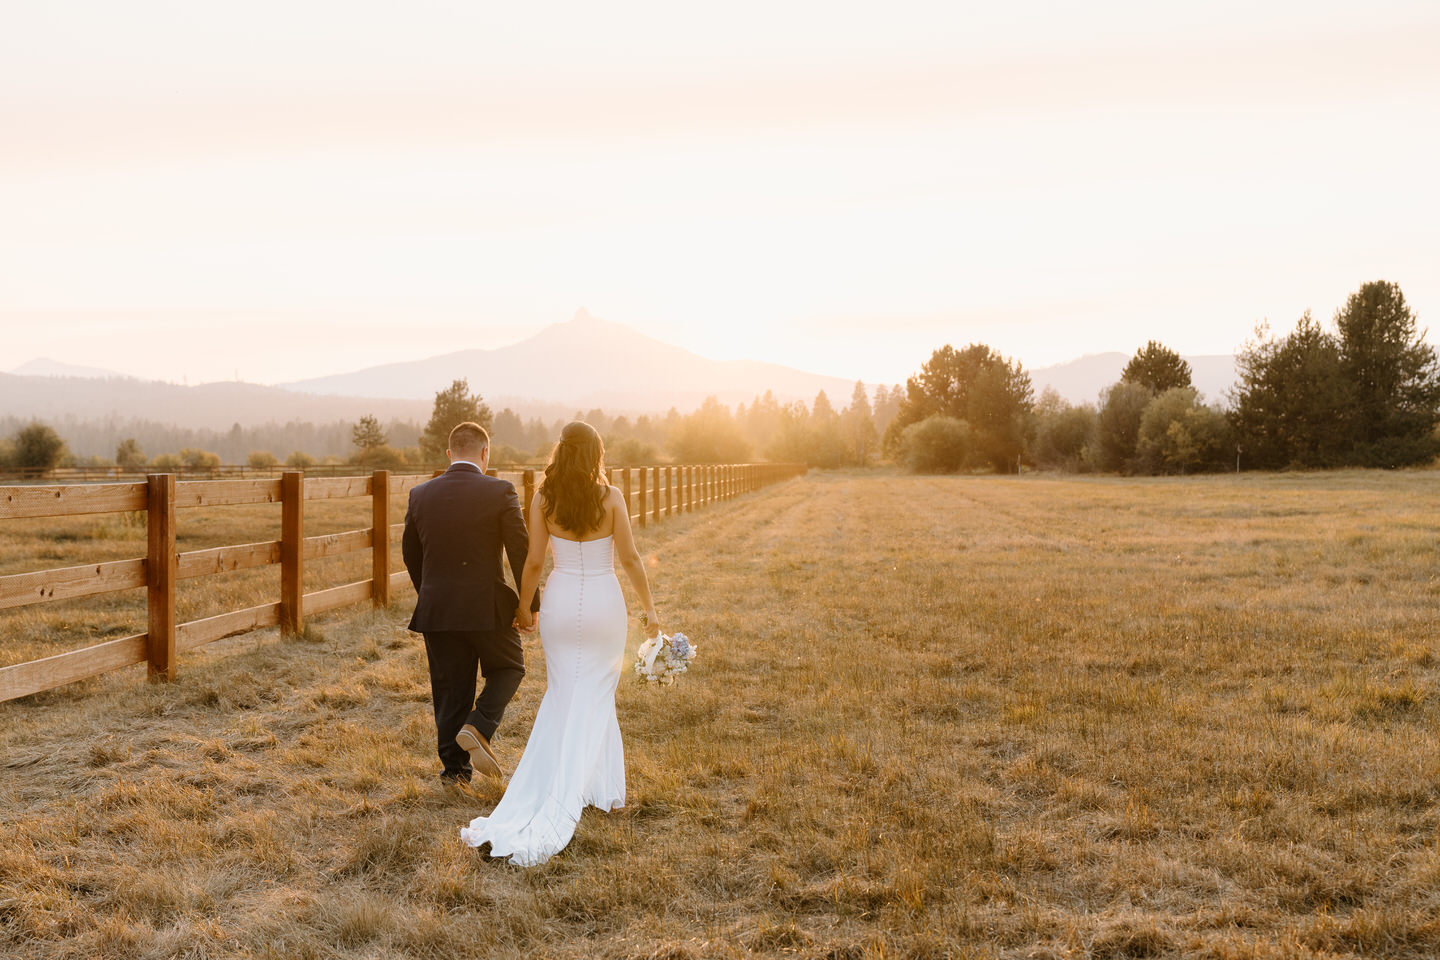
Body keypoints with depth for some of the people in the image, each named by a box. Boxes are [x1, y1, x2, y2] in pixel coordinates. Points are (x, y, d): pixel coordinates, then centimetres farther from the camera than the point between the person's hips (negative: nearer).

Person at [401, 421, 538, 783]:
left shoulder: (420, 495, 2)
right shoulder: (499, 492, -10)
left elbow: (410, 553, 12)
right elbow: (521, 552, -11)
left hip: (436, 609, 3)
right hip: (488, 607, -3)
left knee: (449, 688, 13)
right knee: (507, 669, 19)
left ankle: (455, 766, 17)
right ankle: (478, 727, -2)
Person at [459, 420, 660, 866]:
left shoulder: (543, 499, -5)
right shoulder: (611, 497, -9)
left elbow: (534, 561, -2)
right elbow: (629, 558, -6)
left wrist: (524, 607, 12)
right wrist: (649, 607, 5)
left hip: (561, 602, 1)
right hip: (604, 602, -1)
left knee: (562, 699, 14)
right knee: (595, 698, 10)